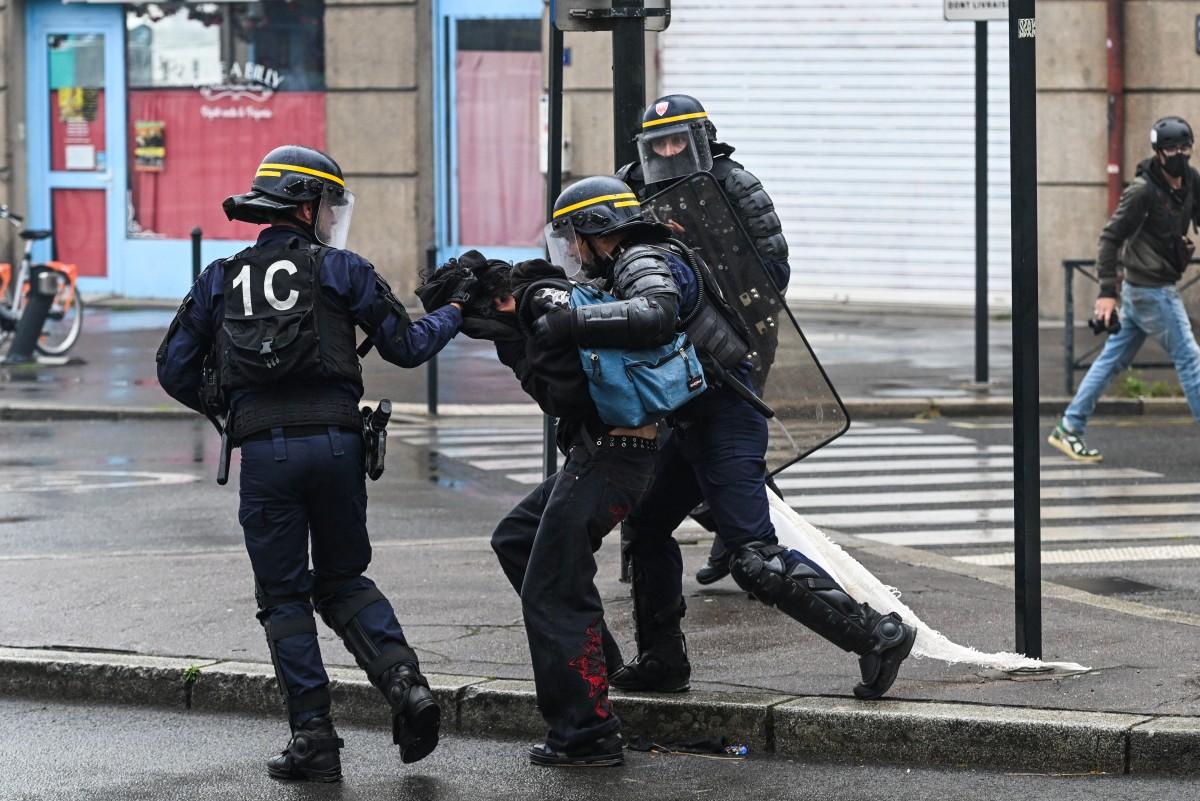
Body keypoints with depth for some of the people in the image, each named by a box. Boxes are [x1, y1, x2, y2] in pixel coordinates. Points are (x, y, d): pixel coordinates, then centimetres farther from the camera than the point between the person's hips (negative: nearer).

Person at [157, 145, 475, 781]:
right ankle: (404, 682, -5)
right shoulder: (340, 270, 6)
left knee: (284, 598, 8)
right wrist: (454, 309, 25)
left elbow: (175, 370, 12)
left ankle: (313, 737, 2)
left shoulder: (221, 280, 12)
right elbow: (407, 346, 7)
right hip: (336, 439, 0)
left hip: (264, 449, 0)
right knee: (342, 581, 17)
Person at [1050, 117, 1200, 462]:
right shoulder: (1142, 190, -17)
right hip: (1152, 289, -8)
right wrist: (1107, 290, -20)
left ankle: (1069, 428, 17)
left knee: (1114, 358, 12)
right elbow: (1111, 237, -16)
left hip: (1140, 289, 8)